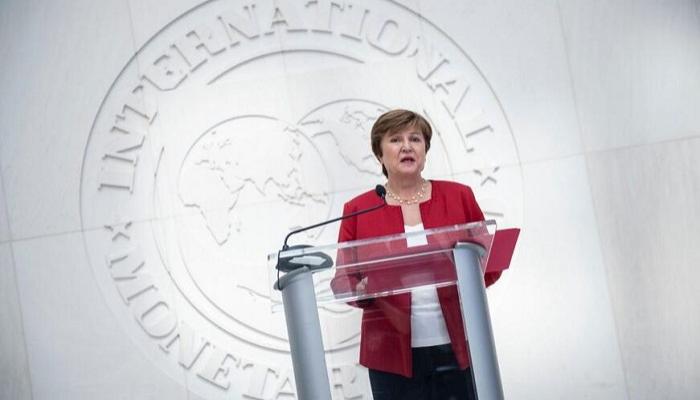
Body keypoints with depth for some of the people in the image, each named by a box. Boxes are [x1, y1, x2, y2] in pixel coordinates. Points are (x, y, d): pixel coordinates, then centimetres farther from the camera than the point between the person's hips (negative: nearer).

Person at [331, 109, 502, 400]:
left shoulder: (459, 196, 7)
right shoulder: (357, 210, 5)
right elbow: (343, 279, 5)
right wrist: (361, 290, -16)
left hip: (459, 348, 1)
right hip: (393, 355, -1)